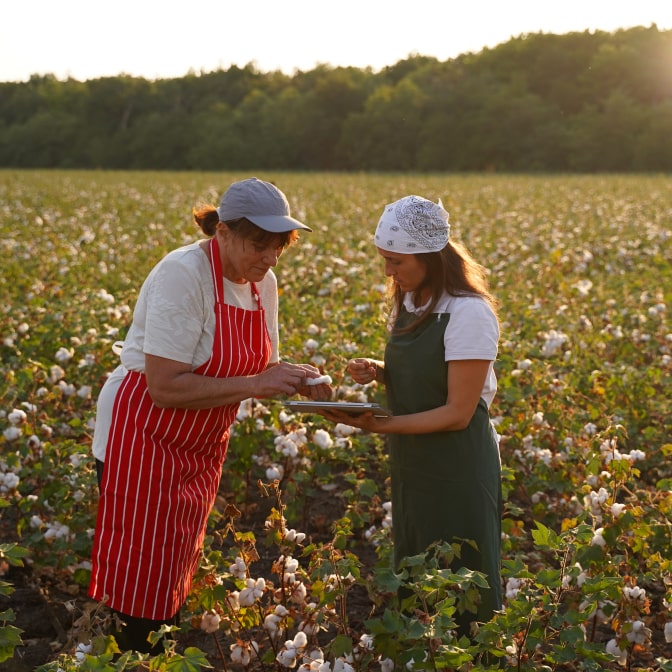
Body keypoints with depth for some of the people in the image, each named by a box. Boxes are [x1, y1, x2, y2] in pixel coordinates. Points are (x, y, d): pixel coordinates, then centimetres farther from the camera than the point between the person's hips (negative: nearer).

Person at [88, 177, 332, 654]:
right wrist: (255, 384, -29)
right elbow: (165, 387, -28)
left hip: (202, 447, 8)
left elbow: (258, 367, 9)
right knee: (142, 580, -1)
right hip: (143, 439, -8)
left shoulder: (264, 283, 0)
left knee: (179, 572, 17)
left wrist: (298, 382, -12)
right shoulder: (182, 275, -24)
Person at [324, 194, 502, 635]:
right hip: (412, 466, 8)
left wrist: (378, 426, -26)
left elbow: (457, 412, -21)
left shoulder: (469, 313, -21)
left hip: (458, 471, -8)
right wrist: (379, 372, -4)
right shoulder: (410, 303, 4)